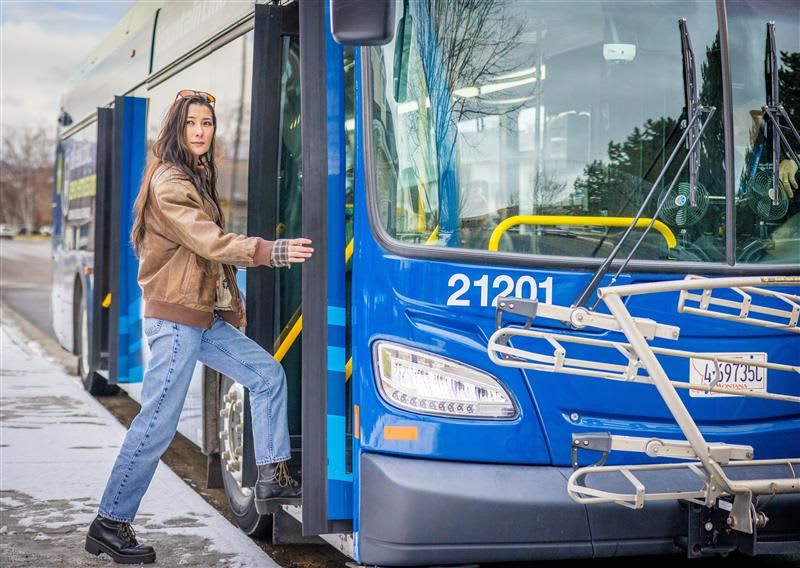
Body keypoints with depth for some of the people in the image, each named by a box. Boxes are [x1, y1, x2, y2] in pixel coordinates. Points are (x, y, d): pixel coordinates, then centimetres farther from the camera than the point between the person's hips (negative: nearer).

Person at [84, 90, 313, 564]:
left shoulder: (199, 179, 15)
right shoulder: (169, 182, -14)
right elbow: (209, 241, -25)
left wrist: (233, 306, 15)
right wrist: (272, 251, -35)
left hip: (205, 316, 10)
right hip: (174, 317, -10)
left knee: (268, 374, 10)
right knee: (159, 423, -8)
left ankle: (272, 477, 16)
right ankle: (110, 525, -1)